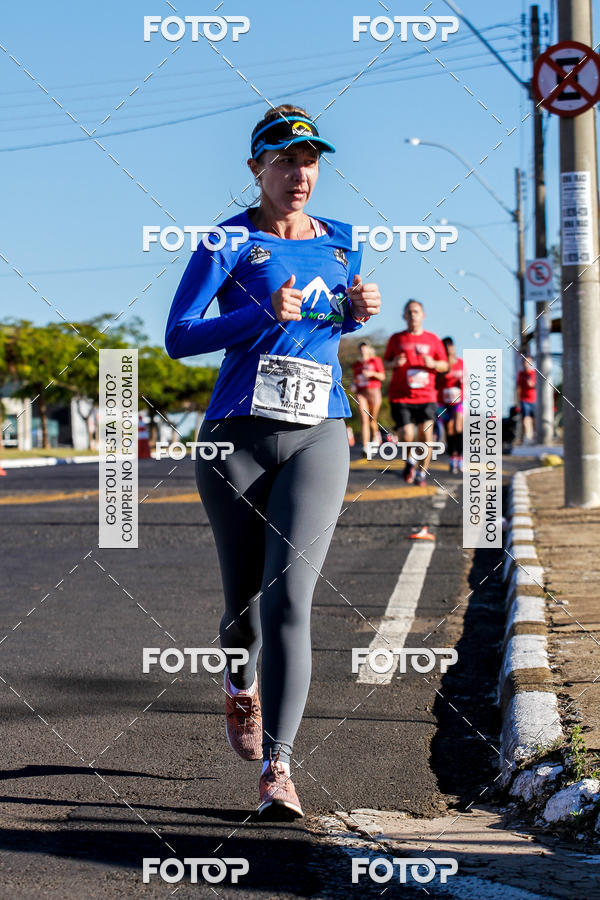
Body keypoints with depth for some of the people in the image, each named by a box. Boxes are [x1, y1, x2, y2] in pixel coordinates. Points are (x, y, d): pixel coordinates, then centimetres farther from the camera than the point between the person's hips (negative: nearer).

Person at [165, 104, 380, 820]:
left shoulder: (341, 242, 13)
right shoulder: (229, 243, 0)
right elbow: (178, 337, -7)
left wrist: (357, 312, 6)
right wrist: (262, 314, -20)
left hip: (318, 439, 2)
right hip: (237, 437, -2)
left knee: (289, 600, -13)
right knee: (244, 602, 7)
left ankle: (276, 769, -14)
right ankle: (241, 688, 43)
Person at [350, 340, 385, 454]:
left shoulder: (376, 360, 5)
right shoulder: (356, 364, 16)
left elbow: (382, 377, 1)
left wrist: (372, 373, -15)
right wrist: (353, 385, 3)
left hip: (374, 391, -2)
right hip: (360, 393, 2)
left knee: (372, 420, 4)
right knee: (364, 420, -11)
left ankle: (376, 433, 39)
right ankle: (366, 447, -18)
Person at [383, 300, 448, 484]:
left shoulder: (433, 339, 9)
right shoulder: (396, 339, 9)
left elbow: (444, 365, 14)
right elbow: (386, 361, 16)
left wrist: (433, 364, -8)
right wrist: (394, 362, -7)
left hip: (426, 396, 1)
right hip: (400, 396, -1)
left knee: (426, 434, -10)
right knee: (406, 436, -11)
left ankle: (422, 472, 8)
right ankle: (410, 460, 21)